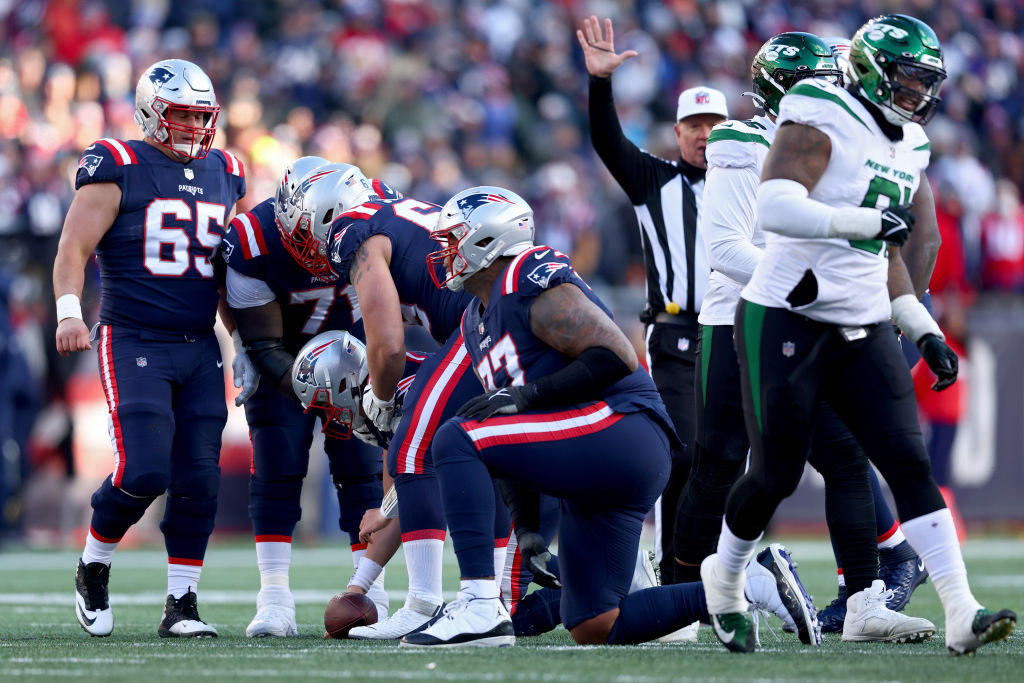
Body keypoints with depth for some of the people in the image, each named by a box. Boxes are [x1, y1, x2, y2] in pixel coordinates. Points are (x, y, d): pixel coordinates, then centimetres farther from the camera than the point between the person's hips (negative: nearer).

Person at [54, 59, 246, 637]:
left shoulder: (226, 175, 14)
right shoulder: (119, 168, -4)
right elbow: (75, 247, -10)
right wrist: (69, 309, -25)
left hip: (201, 348, 6)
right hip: (134, 344, -5)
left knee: (199, 480, 0)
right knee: (143, 473, -15)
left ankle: (181, 605, 7)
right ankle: (94, 568, 11)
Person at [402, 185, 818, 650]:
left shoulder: (531, 282, -8)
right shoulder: (477, 320, 22)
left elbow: (617, 357, -18)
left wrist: (526, 396, -19)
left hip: (618, 429, -10)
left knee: (456, 440, -20)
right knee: (593, 629, 9)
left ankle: (481, 608, -28)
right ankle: (755, 585, 13)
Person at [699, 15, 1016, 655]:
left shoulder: (908, 147, 14)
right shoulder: (820, 122, -12)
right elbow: (775, 209, -28)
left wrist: (925, 332, 15)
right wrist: (868, 221, -29)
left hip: (862, 329, 7)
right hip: (786, 320, -7)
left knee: (910, 463, -7)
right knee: (776, 474, 1)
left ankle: (962, 614, -15)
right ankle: (725, 578, 31)